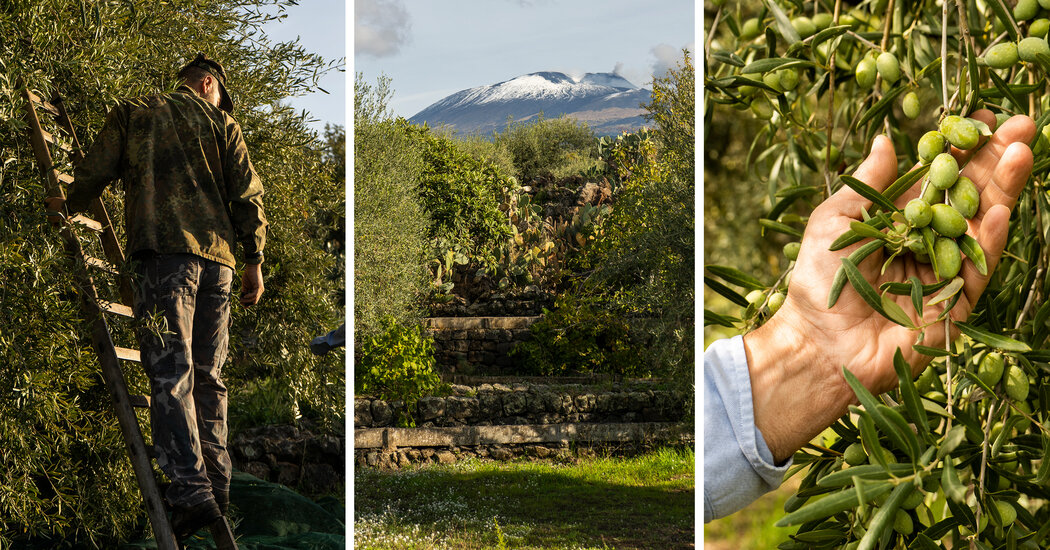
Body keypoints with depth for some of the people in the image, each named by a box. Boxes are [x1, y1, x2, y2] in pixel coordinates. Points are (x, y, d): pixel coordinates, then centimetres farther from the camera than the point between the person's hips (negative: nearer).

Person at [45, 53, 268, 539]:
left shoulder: (132, 113, 15)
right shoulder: (221, 123, 17)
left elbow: (95, 171, 15)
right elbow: (247, 193, 9)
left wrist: (68, 206, 34)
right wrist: (254, 261, 11)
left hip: (163, 249, -3)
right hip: (217, 256, 3)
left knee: (170, 372, -10)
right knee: (208, 375, 11)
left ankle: (190, 490, -22)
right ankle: (217, 486, 11)